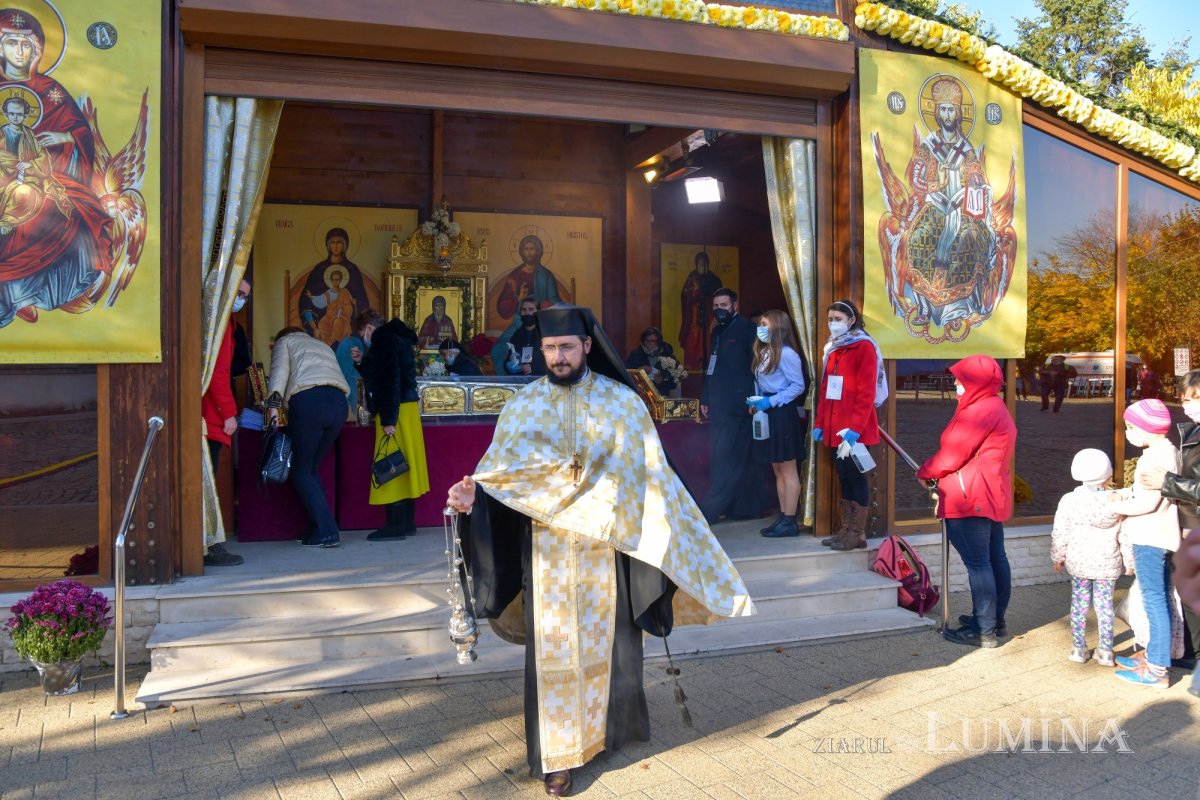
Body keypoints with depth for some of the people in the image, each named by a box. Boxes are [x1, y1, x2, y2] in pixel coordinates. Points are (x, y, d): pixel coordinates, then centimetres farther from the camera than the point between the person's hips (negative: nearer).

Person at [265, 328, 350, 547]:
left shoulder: (284, 341, 22)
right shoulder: (323, 346, 37)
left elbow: (279, 371, 2)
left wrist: (274, 405, -7)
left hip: (308, 400, -5)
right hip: (338, 402, 5)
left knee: (301, 471, 4)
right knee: (312, 469, 15)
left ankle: (326, 532, -6)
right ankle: (316, 529, 10)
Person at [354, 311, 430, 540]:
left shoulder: (384, 340, -12)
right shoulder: (395, 338, 18)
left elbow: (390, 380, -21)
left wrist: (388, 419, -22)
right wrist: (363, 362, 18)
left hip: (395, 410, -10)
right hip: (407, 406, 10)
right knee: (403, 464, 12)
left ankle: (395, 526, -5)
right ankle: (407, 522, 17)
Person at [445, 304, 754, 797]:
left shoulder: (623, 402, -1)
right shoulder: (523, 405, 2)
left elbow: (652, 473, 1)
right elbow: (498, 470, 0)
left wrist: (676, 532, -2)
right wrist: (472, 493, -21)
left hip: (606, 545, 0)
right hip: (548, 550, 0)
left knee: (605, 641, 10)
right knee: (553, 647, 3)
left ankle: (604, 727, 33)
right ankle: (558, 755, 15)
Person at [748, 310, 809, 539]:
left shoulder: (786, 353, -13)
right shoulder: (764, 352, 14)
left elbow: (798, 385, -15)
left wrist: (771, 401, -18)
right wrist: (756, 402, 1)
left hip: (783, 414, -9)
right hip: (768, 415, 9)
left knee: (788, 469, -3)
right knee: (777, 469, 12)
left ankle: (790, 522, 1)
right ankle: (783, 517, 18)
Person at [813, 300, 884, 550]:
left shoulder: (864, 347, -8)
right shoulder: (831, 348, 15)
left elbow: (866, 392, -15)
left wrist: (855, 426, -20)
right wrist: (819, 423, 11)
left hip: (855, 429, -7)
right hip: (835, 427, 7)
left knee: (855, 476, -1)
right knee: (843, 476, 11)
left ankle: (858, 534, 6)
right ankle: (845, 530, 17)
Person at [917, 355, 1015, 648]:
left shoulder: (978, 412, -17)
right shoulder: (997, 409, 17)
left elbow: (951, 456, -15)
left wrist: (925, 473, 2)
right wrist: (938, 474, 12)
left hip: (970, 498, -11)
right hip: (993, 496, 11)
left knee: (977, 563, -7)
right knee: (995, 558, 16)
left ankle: (984, 631, -3)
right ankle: (996, 620, 27)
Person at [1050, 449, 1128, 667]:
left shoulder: (1069, 500, -10)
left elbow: (1060, 534, -5)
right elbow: (1125, 536, -2)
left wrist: (1058, 557, 9)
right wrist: (1129, 561, 11)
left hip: (1078, 563, 0)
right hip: (1108, 564, 0)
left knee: (1079, 603, 10)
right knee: (1104, 604, 9)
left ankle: (1079, 649, 15)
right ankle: (1105, 652, 14)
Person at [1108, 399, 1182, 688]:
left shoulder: (1154, 457, -19)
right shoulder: (1168, 450, 12)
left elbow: (1149, 502, -22)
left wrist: (1114, 506, -10)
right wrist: (1126, 493, 7)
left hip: (1150, 538, -10)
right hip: (1161, 535, 10)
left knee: (1155, 601, -6)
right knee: (1159, 599, 17)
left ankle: (1157, 670, -2)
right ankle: (1154, 653, 29)